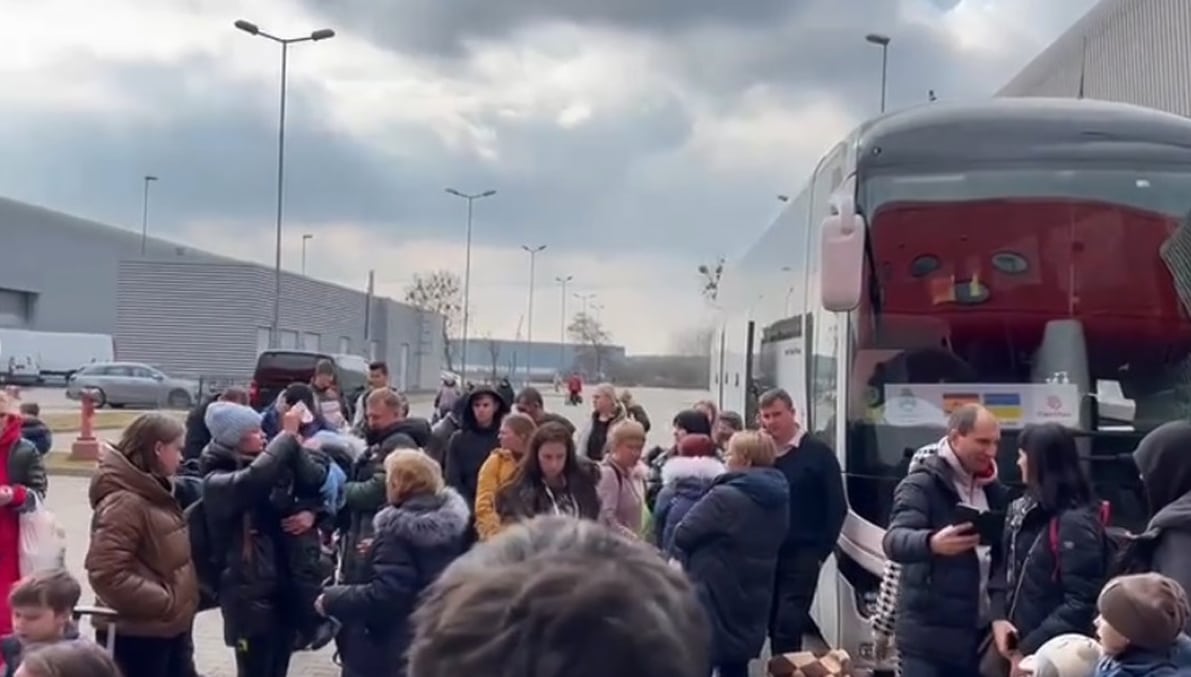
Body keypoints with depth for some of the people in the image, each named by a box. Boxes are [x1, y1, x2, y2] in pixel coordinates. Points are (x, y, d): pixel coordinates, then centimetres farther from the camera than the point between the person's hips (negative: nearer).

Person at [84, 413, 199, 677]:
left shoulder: (154, 495, 13)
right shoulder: (123, 502, -20)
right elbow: (107, 575, -27)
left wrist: (181, 602, 11)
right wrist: (164, 603, -22)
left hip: (170, 627, 10)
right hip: (137, 634, -10)